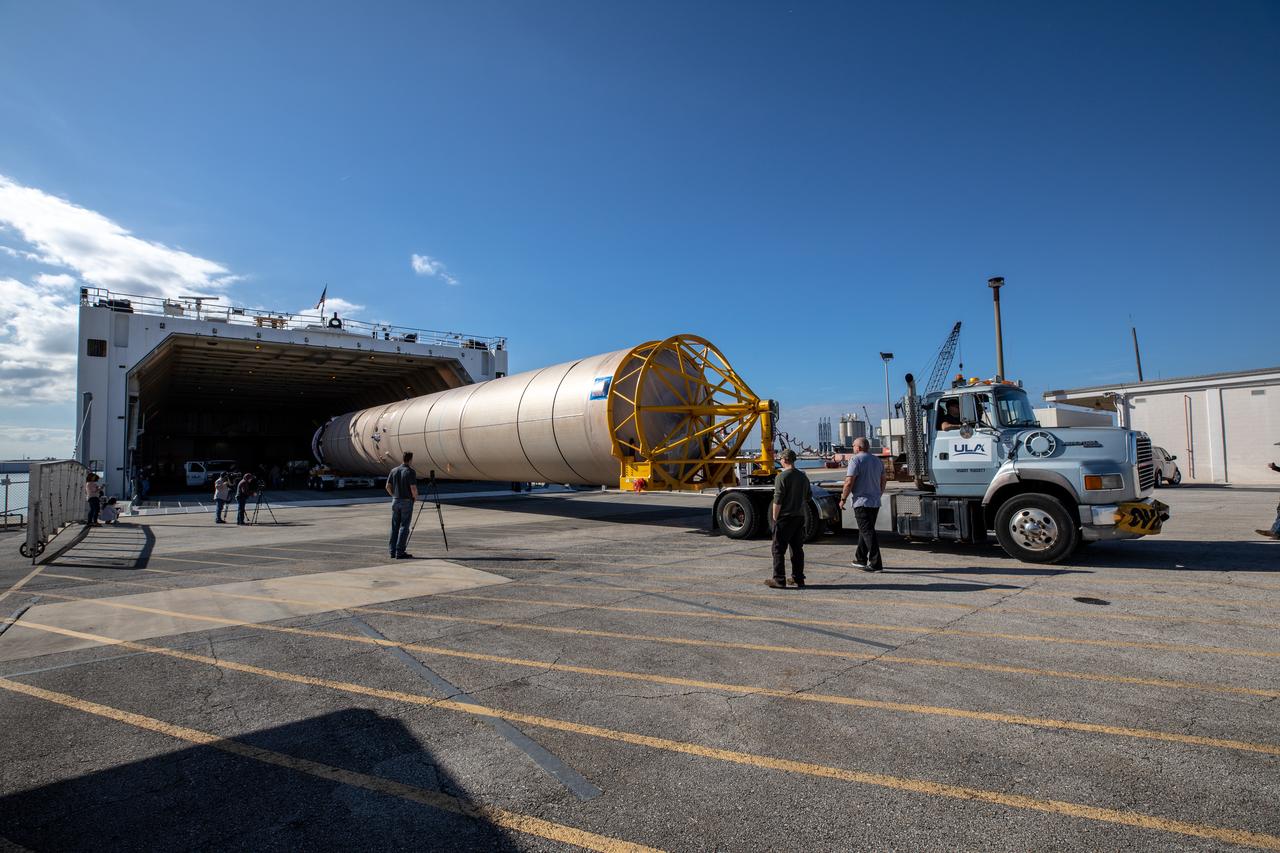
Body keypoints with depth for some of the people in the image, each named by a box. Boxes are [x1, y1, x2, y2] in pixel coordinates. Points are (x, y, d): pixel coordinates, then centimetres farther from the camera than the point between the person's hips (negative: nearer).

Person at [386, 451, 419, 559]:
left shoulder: (394, 470, 5)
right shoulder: (411, 472, -13)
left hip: (395, 501, 6)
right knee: (404, 527, -2)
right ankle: (400, 552, -3)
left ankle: (393, 551, 13)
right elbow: (413, 488, -18)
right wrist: (415, 497, 1)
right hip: (407, 502, -6)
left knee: (395, 526, 11)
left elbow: (388, 486, 6)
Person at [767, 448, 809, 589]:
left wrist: (775, 518, -9)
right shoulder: (803, 477, 10)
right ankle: (798, 579, 16)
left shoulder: (782, 477, -14)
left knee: (779, 549, 0)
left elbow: (777, 500, -16)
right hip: (800, 517, 7)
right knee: (797, 549, 12)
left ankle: (779, 580, 1)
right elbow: (807, 498, 18)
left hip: (784, 518, -7)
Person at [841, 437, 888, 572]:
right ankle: (860, 559, 26)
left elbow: (849, 482, -16)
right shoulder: (878, 461, 14)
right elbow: (883, 482, 19)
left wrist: (843, 499, -7)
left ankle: (875, 564, -9)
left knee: (867, 532, -7)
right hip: (875, 502, 8)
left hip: (862, 502, -8)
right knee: (865, 531, 17)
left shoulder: (856, 460, -11)